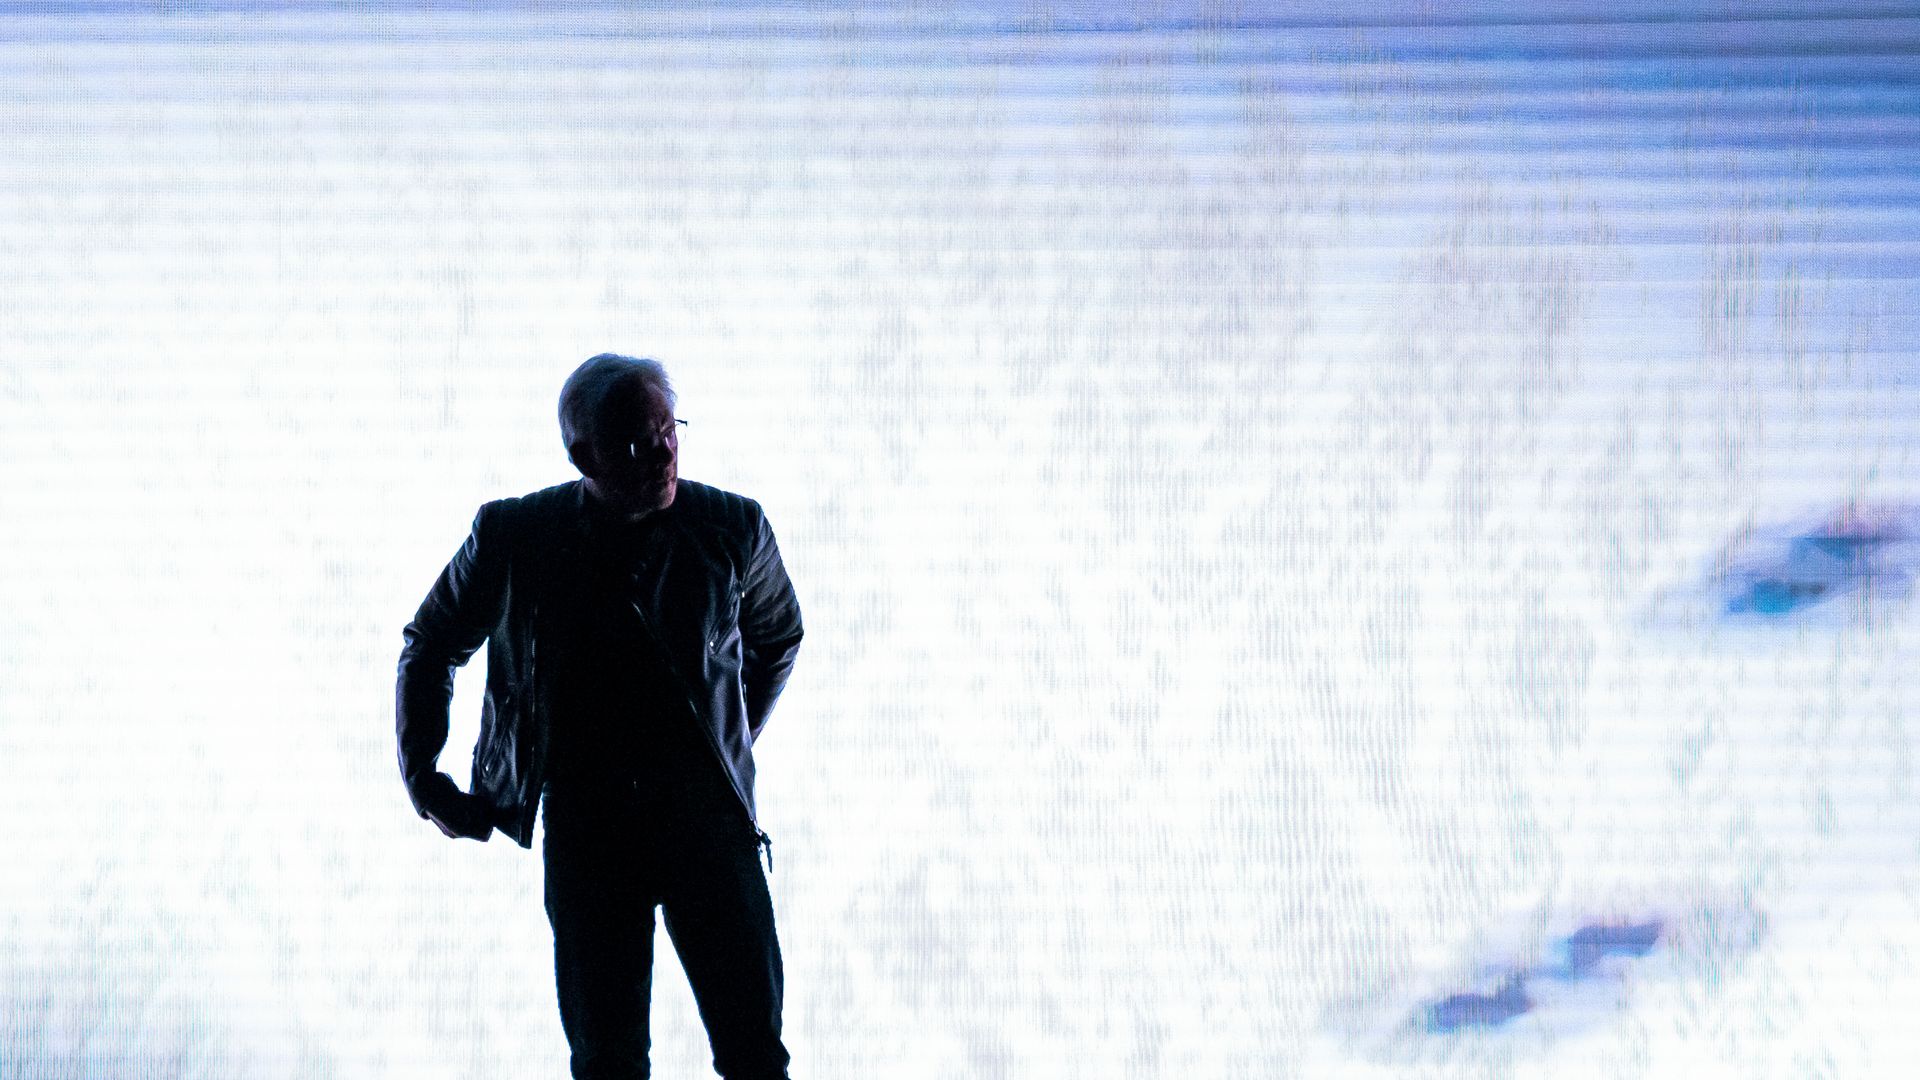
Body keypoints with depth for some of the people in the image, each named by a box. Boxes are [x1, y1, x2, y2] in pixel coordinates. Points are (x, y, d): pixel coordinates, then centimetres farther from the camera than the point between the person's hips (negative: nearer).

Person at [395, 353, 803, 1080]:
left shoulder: (732, 528, -1)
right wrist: (425, 780, 10)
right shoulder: (513, 537, -1)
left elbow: (778, 638, 20)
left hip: (706, 810, 0)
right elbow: (429, 646, 15)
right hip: (584, 824, 0)